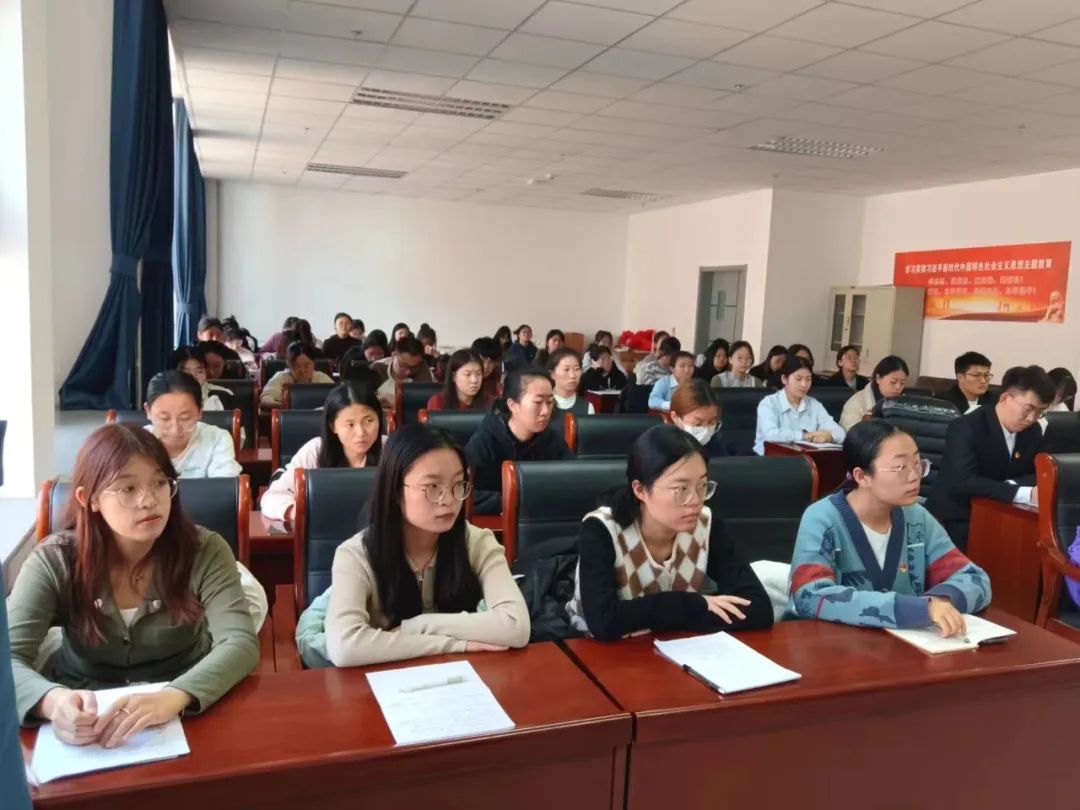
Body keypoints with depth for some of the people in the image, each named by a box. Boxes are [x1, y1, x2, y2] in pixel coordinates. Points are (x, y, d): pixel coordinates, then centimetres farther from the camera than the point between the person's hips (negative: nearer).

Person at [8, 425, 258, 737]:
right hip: (83, 709, 2)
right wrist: (53, 701, -39)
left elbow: (241, 643, -22)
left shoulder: (204, 551, -11)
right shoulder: (55, 560, -8)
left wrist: (173, 697, -41)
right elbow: (9, 657, -17)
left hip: (181, 715, -1)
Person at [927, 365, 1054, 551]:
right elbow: (963, 481, -30)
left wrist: (1010, 485, -17)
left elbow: (1038, 475, 5)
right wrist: (1024, 493, -33)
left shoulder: (1033, 431, 3)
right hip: (955, 520, -6)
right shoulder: (965, 428, -19)